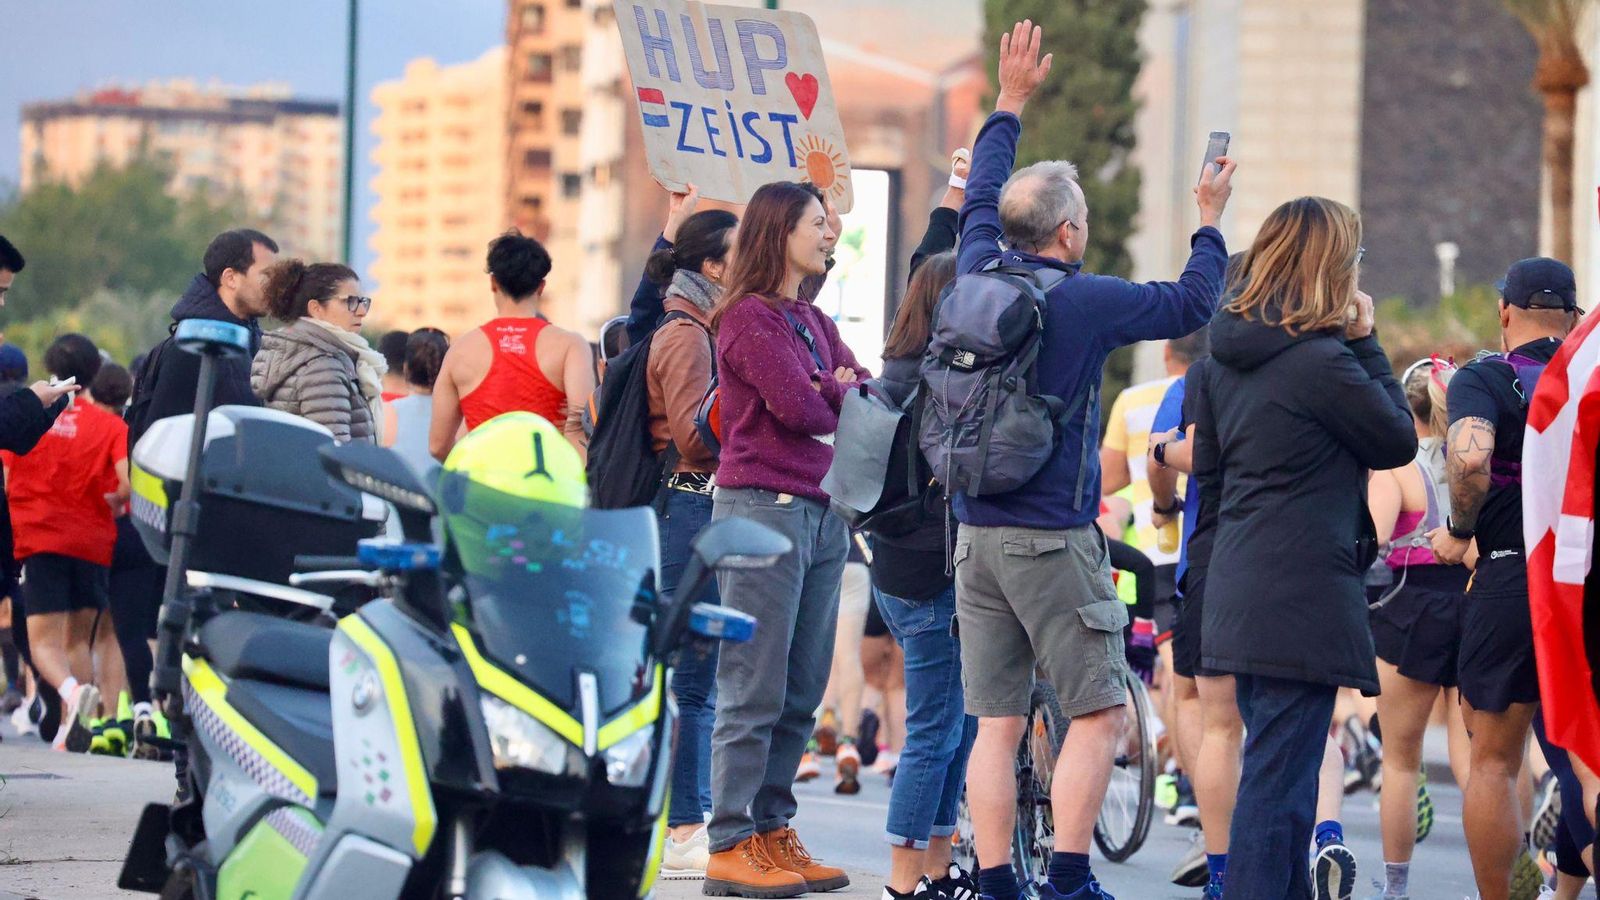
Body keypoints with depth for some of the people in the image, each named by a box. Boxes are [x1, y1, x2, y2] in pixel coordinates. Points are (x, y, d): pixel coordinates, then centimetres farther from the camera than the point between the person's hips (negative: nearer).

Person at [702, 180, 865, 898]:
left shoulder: (813, 323, 20)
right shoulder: (750, 317, -7)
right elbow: (797, 406, -16)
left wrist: (831, 391, -8)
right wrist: (842, 398, 3)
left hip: (822, 512, 8)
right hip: (763, 508, -8)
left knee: (802, 691, 8)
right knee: (755, 691, -8)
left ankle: (771, 832, 13)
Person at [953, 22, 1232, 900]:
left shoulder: (981, 274, 4)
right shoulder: (1086, 302, -11)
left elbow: (980, 202, 25)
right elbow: (1191, 303, 3)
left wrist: (1009, 102, 35)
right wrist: (1211, 220, 19)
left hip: (976, 535, 6)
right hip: (1054, 541, -6)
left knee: (996, 722, 5)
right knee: (1098, 712, 0)